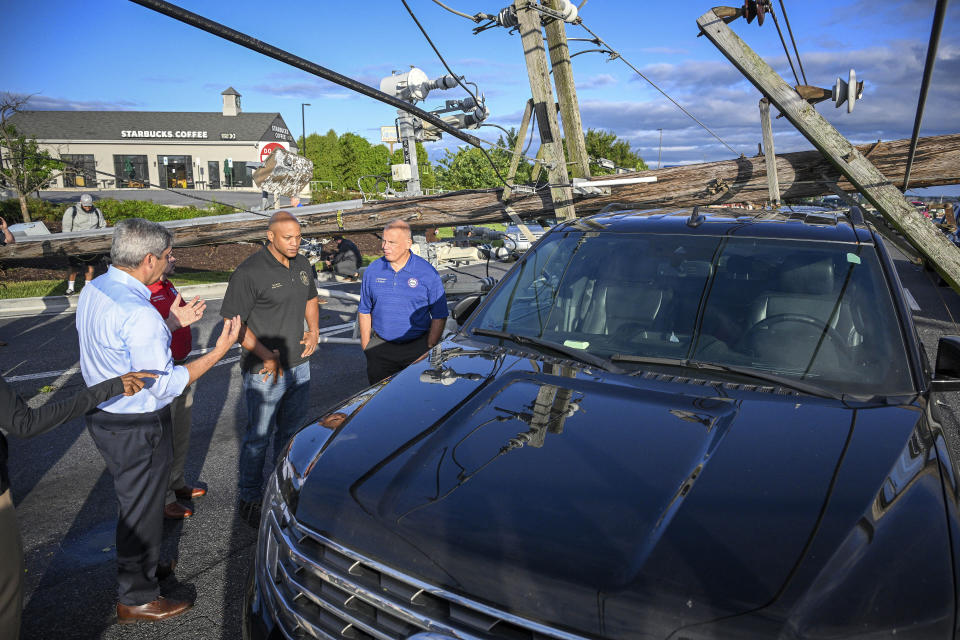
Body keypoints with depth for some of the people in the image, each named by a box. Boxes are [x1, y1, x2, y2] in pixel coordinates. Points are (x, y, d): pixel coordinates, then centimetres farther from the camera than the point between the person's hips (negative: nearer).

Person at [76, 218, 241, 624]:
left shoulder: (93, 291, 1)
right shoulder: (138, 314, -30)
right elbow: (163, 386, -27)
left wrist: (172, 324, 16)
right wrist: (218, 352, -24)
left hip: (103, 416, 9)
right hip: (136, 429, -9)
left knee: (135, 500, 28)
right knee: (142, 509, 9)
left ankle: (140, 562, 49)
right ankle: (137, 599, 28)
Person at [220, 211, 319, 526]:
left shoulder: (302, 264, 4)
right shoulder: (249, 272, -18)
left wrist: (314, 331, 5)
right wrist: (266, 355, -19)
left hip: (299, 365, 7)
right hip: (264, 371, -6)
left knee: (292, 432, 19)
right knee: (258, 437, 7)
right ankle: (249, 499, 24)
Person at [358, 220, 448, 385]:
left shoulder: (427, 272, -4)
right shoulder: (372, 270, 4)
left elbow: (439, 316, -1)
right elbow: (364, 311, 11)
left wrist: (430, 349, -6)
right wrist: (366, 344, 6)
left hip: (417, 348, -2)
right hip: (380, 347, 3)